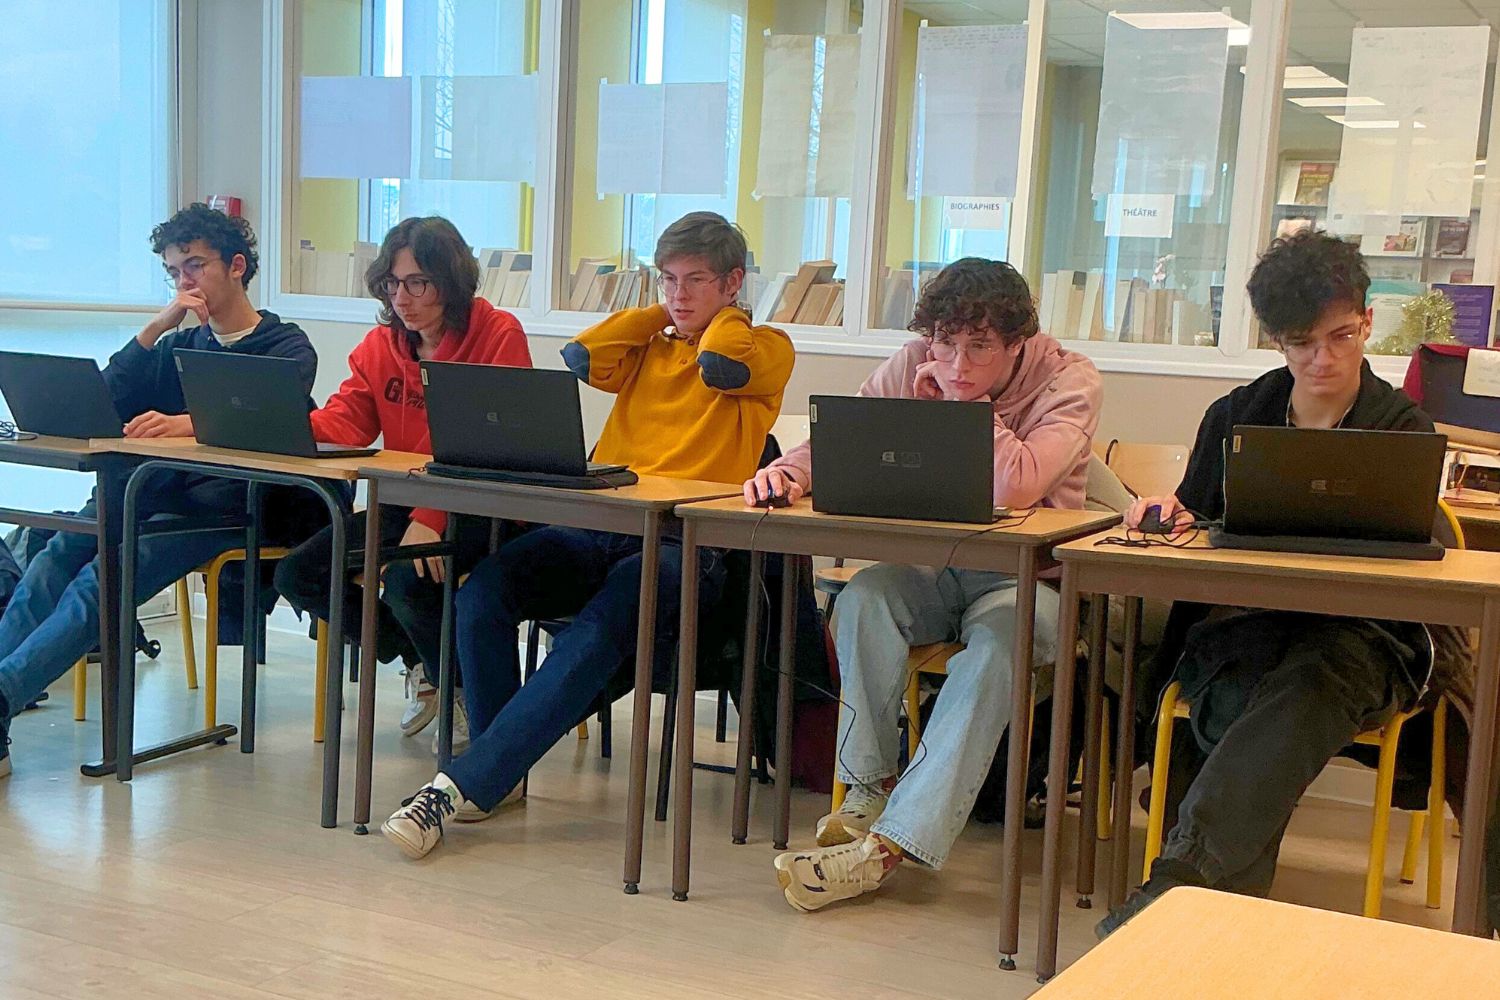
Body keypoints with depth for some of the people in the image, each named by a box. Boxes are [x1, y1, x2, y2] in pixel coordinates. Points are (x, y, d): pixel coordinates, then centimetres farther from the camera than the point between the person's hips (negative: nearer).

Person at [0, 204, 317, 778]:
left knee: (104, 580, -28)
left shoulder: (286, 347, 6)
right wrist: (157, 326, 3)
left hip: (228, 504, -5)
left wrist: (188, 422, -33)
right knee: (56, 558, -24)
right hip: (156, 494, 5)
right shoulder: (179, 347, 25)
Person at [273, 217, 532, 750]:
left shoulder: (499, 334, -11)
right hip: (401, 504, 7)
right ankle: (422, 664, 12)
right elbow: (342, 422, 0)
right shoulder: (381, 344, 10)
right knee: (297, 575, -8)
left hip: (476, 509, -7)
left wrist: (432, 517, -31)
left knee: (407, 583, -33)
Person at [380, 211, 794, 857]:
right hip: (598, 528, 5)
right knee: (484, 588, -22)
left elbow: (719, 365, -12)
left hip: (684, 545, -5)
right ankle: (499, 772, -13)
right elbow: (581, 359, 7)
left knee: (598, 630, -34)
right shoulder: (648, 345, 26)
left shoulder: (768, 349, 10)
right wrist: (658, 313, 19)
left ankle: (465, 783, -34)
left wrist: (722, 316, 10)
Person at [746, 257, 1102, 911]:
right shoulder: (915, 366, 0)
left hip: (1024, 575, -3)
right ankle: (870, 788, -16)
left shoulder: (1069, 380, -12)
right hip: (931, 568, 3)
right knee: (864, 597, -29)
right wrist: (790, 470, -23)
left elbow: (1015, 487, -27)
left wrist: (965, 402, -17)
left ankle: (892, 842, -39)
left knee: (998, 632, -35)